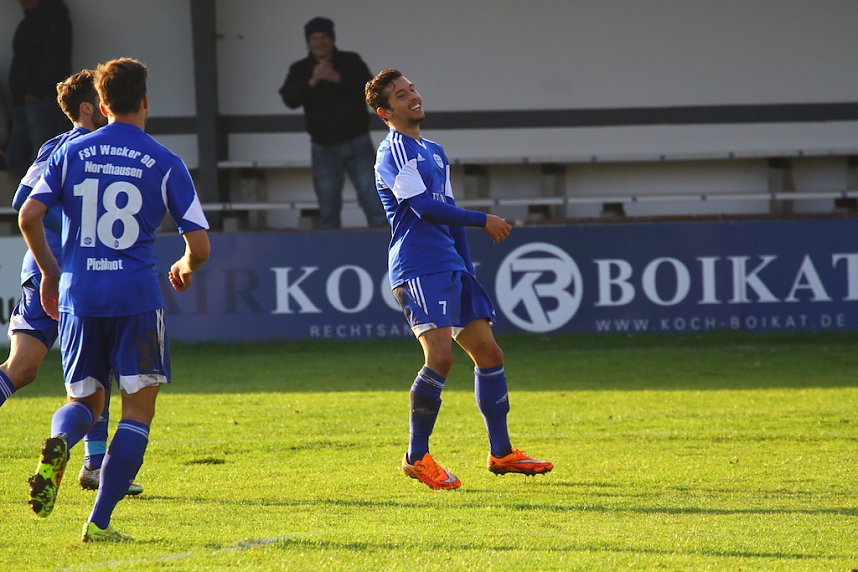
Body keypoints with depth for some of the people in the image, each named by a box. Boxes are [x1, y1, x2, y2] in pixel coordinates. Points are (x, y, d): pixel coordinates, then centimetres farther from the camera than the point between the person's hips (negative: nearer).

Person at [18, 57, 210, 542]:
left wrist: (49, 271, 17)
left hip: (77, 297, 3)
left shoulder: (72, 153, 7)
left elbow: (29, 216, 1)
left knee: (84, 401, 17)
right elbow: (199, 245, -2)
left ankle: (59, 444, -20)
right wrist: (186, 269, 22)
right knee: (138, 411, 6)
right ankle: (100, 522, -4)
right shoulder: (165, 163, 1)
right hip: (137, 298, -3)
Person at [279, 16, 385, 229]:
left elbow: (369, 87, -14)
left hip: (357, 142, -1)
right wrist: (312, 82, -26)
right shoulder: (300, 70, 3)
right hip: (324, 146, 1)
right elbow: (290, 99, -11)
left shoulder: (351, 62, 0)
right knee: (328, 207, 2)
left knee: (372, 197, -6)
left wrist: (337, 78, -25)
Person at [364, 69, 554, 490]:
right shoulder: (394, 151, -7)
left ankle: (501, 452, 16)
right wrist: (484, 221, -11)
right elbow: (424, 207, -16)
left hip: (450, 267, 9)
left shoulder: (434, 152, 21)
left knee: (488, 352, 8)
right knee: (440, 356, -19)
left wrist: (467, 270, 21)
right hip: (418, 269, -9)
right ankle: (417, 458, -10)